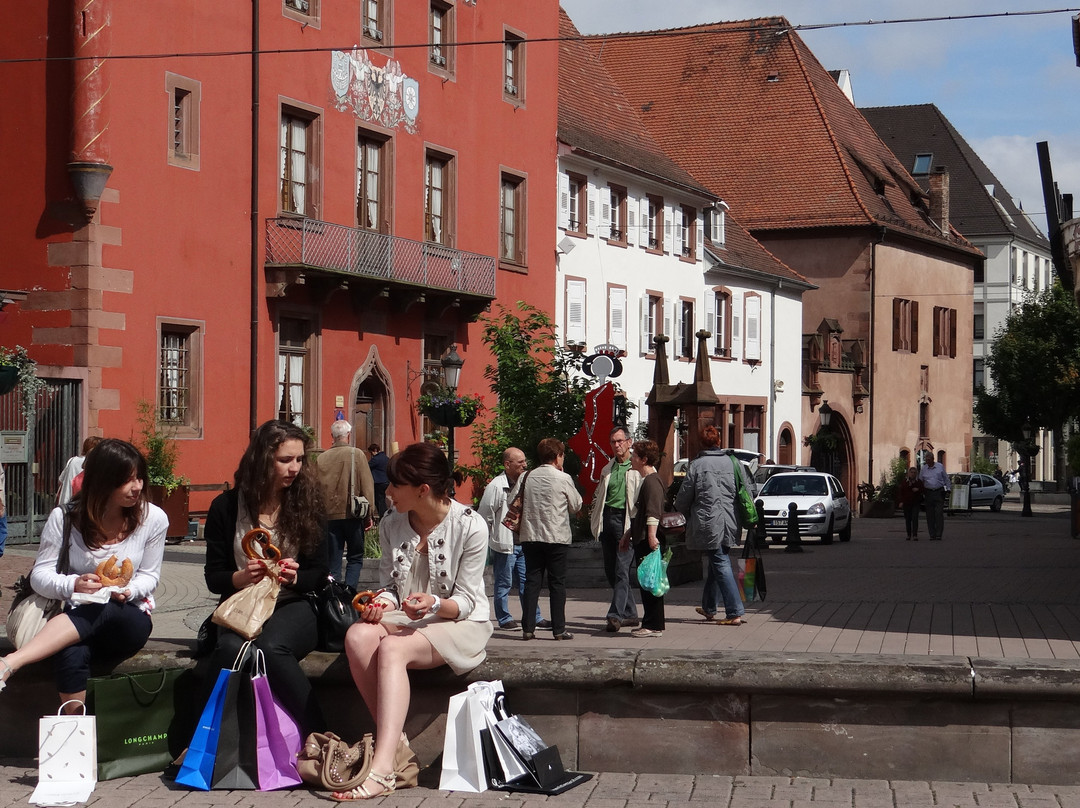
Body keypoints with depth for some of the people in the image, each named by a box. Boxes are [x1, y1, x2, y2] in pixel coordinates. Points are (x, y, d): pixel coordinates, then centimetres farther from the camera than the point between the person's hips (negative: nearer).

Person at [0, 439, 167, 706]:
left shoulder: (153, 518, -2)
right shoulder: (65, 518, -3)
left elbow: (149, 575, 8)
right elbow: (39, 576, -1)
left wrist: (129, 590, -16)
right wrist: (73, 585, -23)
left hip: (130, 617, 0)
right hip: (79, 619, 0)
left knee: (102, 611, -38)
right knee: (71, 656, -39)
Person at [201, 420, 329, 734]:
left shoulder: (307, 504, 7)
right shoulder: (226, 507, 6)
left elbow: (319, 574, 9)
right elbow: (213, 578, 6)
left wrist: (295, 578, -13)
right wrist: (242, 577, -16)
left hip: (292, 607, 0)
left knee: (271, 646, -37)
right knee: (231, 649, -37)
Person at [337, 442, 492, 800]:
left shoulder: (470, 526, -11)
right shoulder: (391, 524, 5)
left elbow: (466, 602, -8)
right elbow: (389, 584, 13)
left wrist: (435, 605, -29)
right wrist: (381, 603, -11)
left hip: (459, 623, -5)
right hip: (404, 620, 5)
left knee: (392, 649, -36)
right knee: (358, 636, -30)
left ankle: (382, 769, -45)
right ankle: (397, 747, -26)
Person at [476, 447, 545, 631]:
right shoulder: (496, 486, -11)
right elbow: (484, 516, -8)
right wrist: (484, 545, -6)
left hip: (522, 542, 6)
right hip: (503, 544, -6)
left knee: (526, 581, 8)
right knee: (504, 583, 4)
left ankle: (534, 618, 13)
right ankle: (504, 619, 14)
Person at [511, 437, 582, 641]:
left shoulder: (526, 477, 2)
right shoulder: (563, 479, -7)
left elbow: (511, 502, 4)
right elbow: (576, 506, 4)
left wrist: (519, 528, 18)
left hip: (530, 537, 3)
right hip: (557, 537, -3)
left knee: (532, 581, 7)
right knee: (557, 583, 3)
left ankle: (528, 628, 3)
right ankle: (559, 629, 3)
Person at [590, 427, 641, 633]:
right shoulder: (607, 469, 19)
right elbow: (598, 497, 27)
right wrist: (594, 518, 13)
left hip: (627, 521, -7)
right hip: (607, 519, 7)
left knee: (621, 570, -12)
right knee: (611, 570, 8)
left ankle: (616, 615, -15)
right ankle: (630, 614, 18)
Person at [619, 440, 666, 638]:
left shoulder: (652, 481, -12)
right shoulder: (645, 480, 22)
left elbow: (653, 512, -24)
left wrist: (651, 536, -32)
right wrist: (628, 534, 32)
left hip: (649, 542, -11)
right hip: (641, 540, 11)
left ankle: (654, 626, -6)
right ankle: (650, 624, 17)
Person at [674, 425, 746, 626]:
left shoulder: (697, 465, -7)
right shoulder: (733, 462, 2)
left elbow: (683, 499, -2)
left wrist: (687, 514, 19)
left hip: (708, 524, -5)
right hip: (730, 524, 5)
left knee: (720, 564, -4)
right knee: (717, 563, 19)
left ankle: (735, 612, -11)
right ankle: (709, 607, 31)